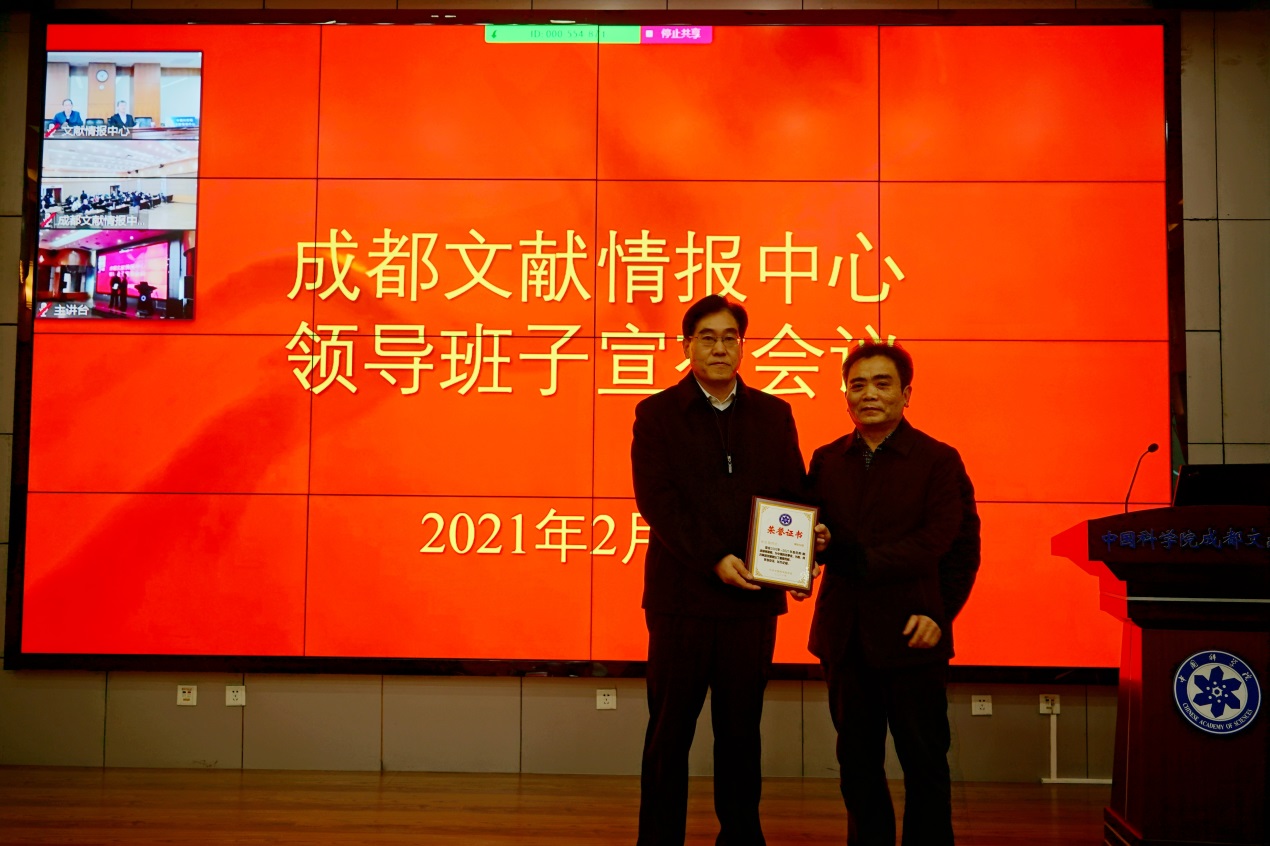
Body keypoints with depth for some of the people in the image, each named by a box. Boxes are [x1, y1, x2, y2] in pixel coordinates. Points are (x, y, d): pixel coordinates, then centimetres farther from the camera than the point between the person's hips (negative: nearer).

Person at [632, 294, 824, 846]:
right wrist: (715, 559, -18)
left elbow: (793, 495, 10)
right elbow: (656, 500, -8)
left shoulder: (774, 415, 11)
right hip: (682, 594, -2)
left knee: (741, 729, 10)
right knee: (670, 732, 5)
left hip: (752, 595, 2)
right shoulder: (657, 414, 2)